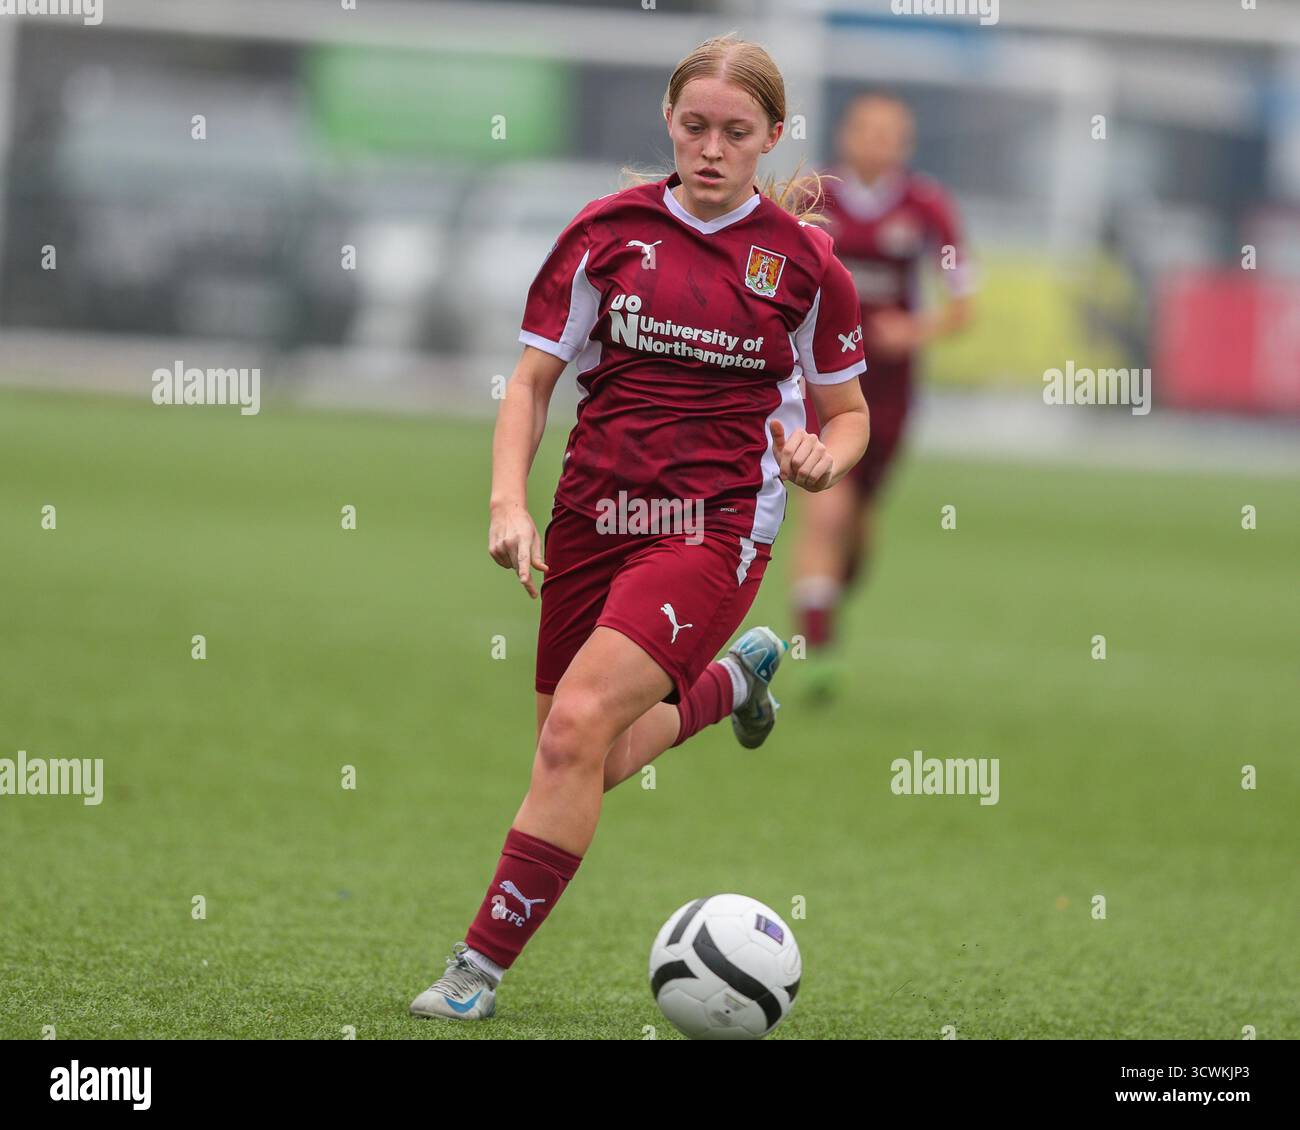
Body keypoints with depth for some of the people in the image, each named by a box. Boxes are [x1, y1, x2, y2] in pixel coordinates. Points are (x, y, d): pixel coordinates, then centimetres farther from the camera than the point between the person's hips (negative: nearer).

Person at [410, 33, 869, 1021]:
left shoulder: (802, 258, 0)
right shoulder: (609, 231, 3)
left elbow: (848, 412, 11)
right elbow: (533, 380, 6)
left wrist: (823, 458, -13)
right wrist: (509, 504, -8)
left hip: (716, 527, -4)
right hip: (594, 519, 4)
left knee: (578, 725, -22)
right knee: (581, 769, 11)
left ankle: (481, 968, -17)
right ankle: (734, 677, 41)